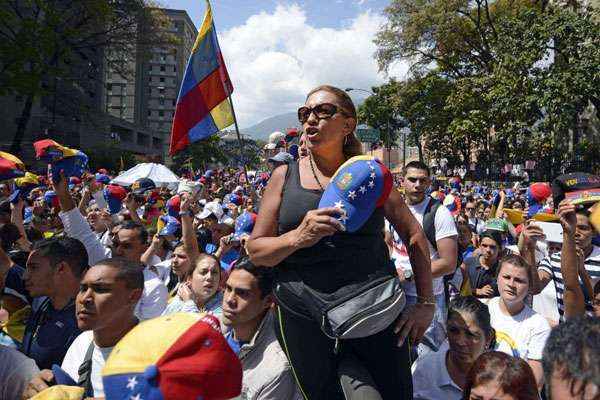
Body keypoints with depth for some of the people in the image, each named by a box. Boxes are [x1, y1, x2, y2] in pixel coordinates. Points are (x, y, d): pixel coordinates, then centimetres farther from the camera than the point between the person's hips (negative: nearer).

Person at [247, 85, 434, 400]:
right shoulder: (285, 176, 2)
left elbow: (414, 235, 9)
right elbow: (255, 250, 1)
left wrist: (426, 302, 4)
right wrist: (297, 237, -19)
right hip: (304, 319, 0)